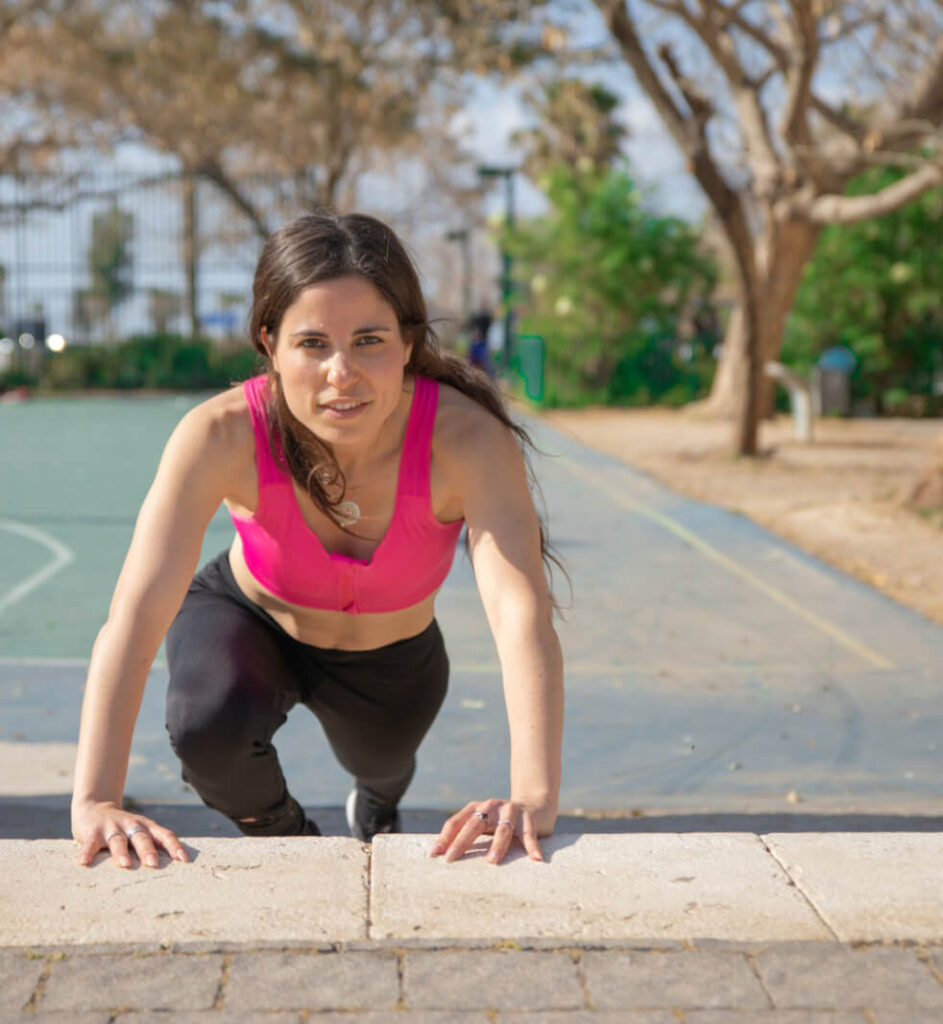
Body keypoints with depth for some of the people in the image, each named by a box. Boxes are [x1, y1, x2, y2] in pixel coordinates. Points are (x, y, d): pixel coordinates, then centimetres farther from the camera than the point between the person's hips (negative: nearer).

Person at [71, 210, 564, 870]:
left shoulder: (468, 438, -37)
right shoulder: (220, 436, -37)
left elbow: (522, 612, -48)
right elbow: (137, 611, -41)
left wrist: (535, 794, -62)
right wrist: (95, 801, -52)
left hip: (390, 657, 2)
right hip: (248, 620, -1)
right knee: (210, 728, -31)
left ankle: (378, 805, 67)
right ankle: (282, 833, 7)